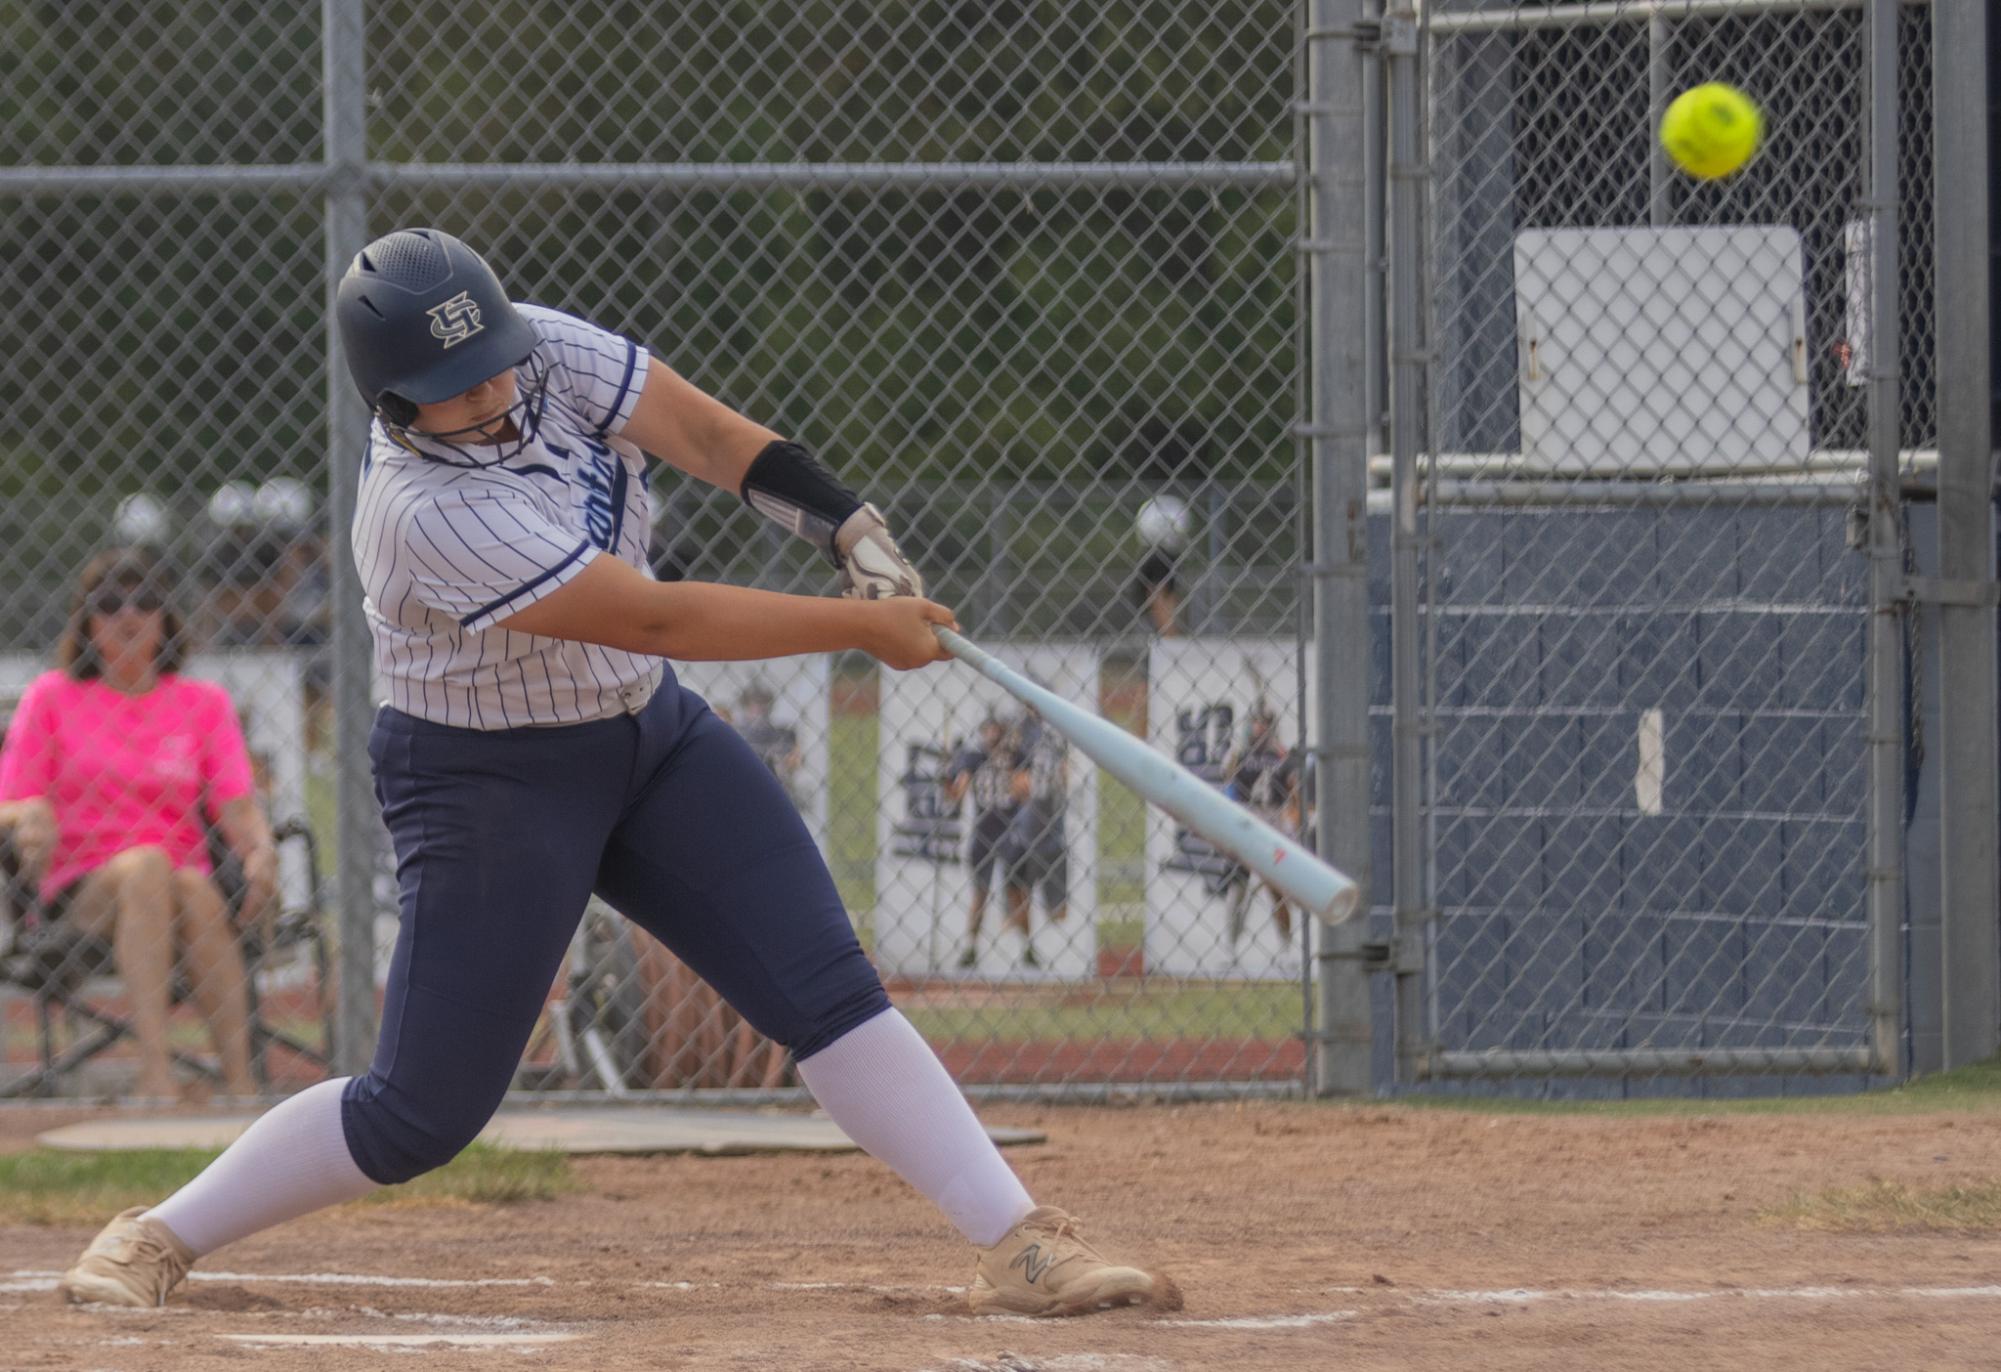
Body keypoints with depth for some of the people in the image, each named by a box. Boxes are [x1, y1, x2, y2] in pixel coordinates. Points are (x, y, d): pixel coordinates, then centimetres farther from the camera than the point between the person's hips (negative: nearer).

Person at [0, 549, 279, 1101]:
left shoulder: (204, 703, 16)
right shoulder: (51, 697, 12)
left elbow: (237, 806, 4)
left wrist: (259, 850, -19)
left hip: (187, 882, 2)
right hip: (81, 888, -2)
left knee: (195, 888, -35)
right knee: (146, 862, -36)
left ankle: (239, 1081, -45)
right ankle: (154, 1072, -51)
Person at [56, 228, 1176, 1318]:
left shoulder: (547, 350, -11)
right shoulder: (425, 513, -30)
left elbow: (707, 434, -11)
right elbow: (657, 619, -30)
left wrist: (853, 529, -27)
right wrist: (863, 627, -26)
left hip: (651, 736, 6)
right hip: (494, 780, -6)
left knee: (827, 992, -5)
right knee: (424, 1113, -6)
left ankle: (1019, 1248, -7)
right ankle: (159, 1239, 11)